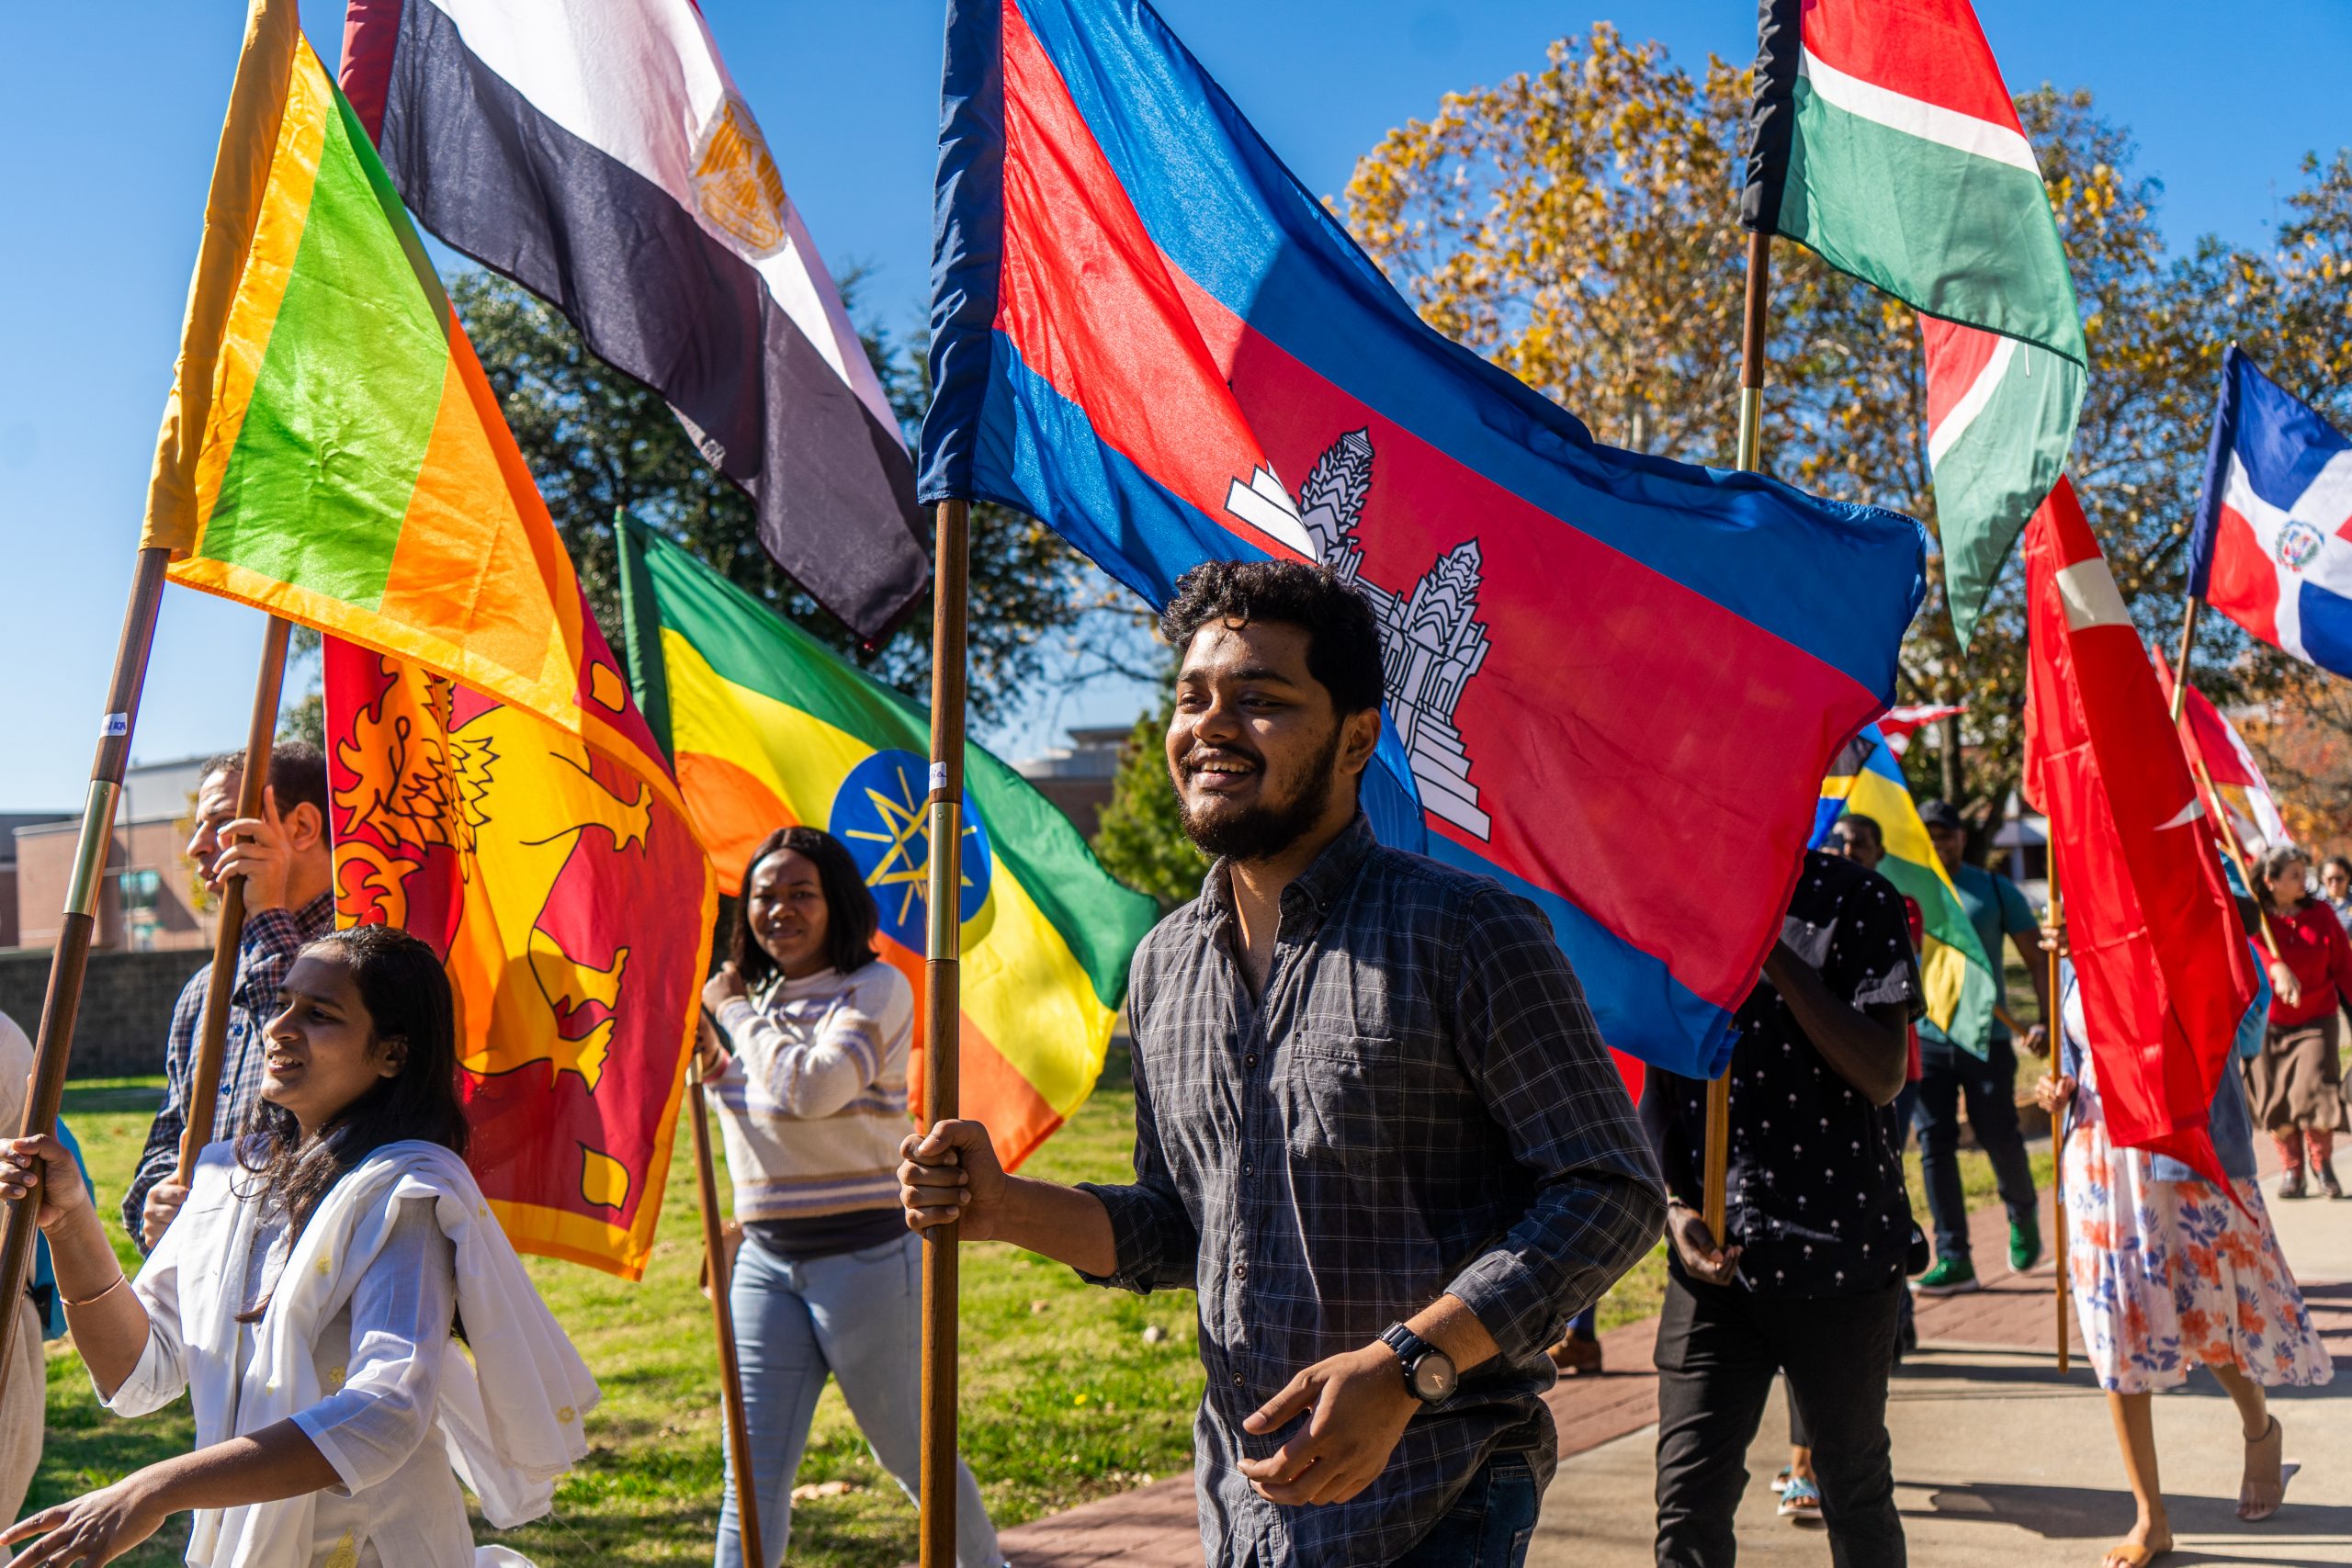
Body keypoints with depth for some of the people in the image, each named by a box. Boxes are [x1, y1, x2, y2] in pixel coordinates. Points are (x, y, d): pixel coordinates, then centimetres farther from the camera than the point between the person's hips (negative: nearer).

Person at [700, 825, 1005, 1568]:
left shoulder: (876, 988, -11)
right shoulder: (750, 998, 10)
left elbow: (809, 1087, -28)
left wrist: (736, 1010, -14)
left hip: (863, 1257, -5)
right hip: (764, 1262, 6)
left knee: (910, 1454, 12)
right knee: (753, 1479, 3)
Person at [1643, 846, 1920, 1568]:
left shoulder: (1853, 900, -4)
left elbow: (1884, 1077, -14)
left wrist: (1773, 951, -19)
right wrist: (1676, 1205, -1)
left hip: (1839, 1246, -3)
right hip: (1713, 1252, 3)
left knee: (1854, 1491, 12)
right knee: (1689, 1499, -2)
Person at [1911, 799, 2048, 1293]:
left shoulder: (1995, 890, 4)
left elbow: (2036, 959, 4)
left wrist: (2047, 1019, -9)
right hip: (1925, 1037, 2)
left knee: (2000, 1138, 0)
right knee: (1934, 1144, -1)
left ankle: (2023, 1214, 33)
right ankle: (1953, 1258, 6)